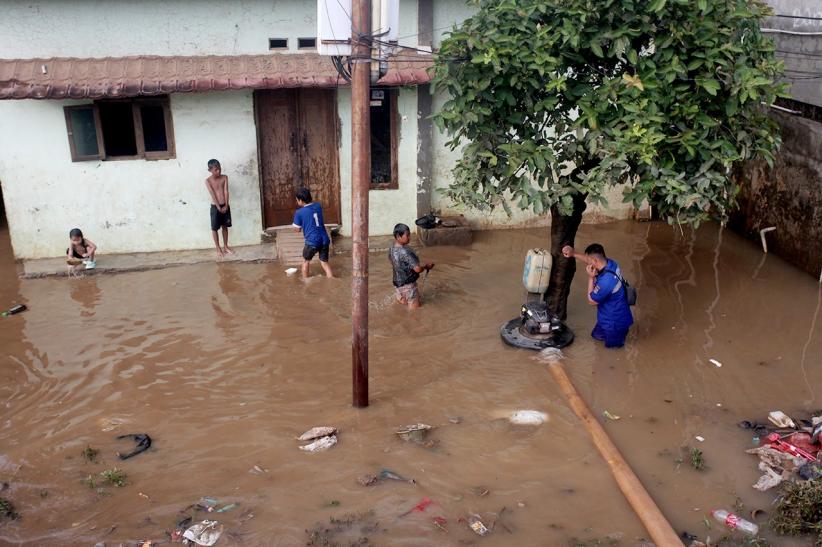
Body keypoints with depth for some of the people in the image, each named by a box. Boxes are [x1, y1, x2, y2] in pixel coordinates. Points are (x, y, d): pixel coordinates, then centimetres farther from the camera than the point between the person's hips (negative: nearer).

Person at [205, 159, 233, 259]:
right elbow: (213, 195, -13)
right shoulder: (208, 181, -9)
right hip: (215, 207, -3)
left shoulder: (224, 177, 0)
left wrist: (226, 205, -12)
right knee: (215, 228, 3)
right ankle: (218, 249, 12)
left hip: (225, 206, 3)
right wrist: (219, 207, -17)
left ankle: (225, 246, 25)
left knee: (225, 226, 13)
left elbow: (226, 192, -5)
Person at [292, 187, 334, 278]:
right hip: (324, 240, 4)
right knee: (324, 263, 13)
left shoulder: (299, 213, -8)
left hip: (312, 241, -4)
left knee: (306, 261, 20)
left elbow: (298, 229, 3)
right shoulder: (318, 206, 6)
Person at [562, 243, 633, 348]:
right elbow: (591, 261, 9)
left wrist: (591, 277, -23)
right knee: (596, 335, 28)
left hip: (616, 321, -8)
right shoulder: (610, 262, -14)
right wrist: (573, 254, 0)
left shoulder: (605, 281, -40)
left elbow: (592, 301, -21)